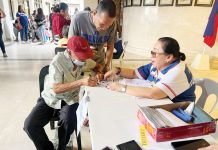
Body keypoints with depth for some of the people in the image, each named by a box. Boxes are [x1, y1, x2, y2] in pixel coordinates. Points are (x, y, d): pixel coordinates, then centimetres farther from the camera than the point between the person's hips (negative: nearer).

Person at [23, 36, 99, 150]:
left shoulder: (84, 60, -11)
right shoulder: (58, 61, -23)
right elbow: (56, 89, -29)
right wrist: (81, 82, -40)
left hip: (69, 99, 2)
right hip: (51, 98, -1)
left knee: (69, 122, -28)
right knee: (30, 125, -18)